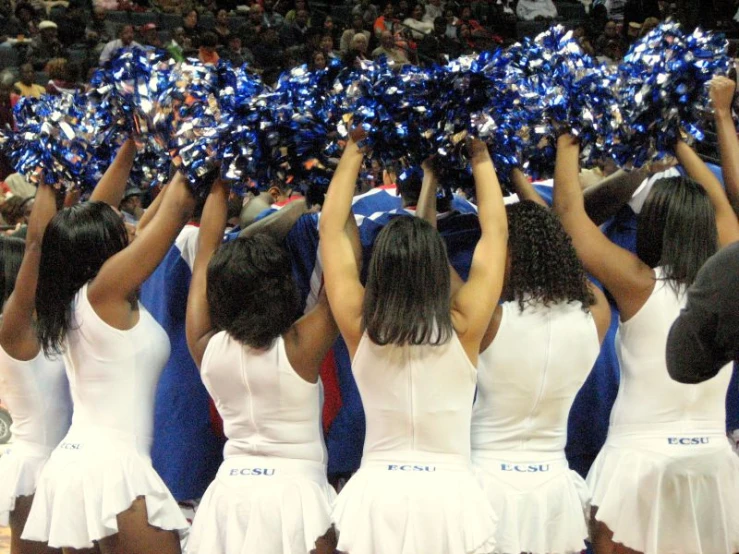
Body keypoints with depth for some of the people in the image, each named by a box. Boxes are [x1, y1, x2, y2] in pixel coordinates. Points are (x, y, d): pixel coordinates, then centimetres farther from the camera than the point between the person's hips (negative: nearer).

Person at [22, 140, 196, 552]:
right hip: (111, 467, -9)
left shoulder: (70, 298, 9)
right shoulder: (107, 289, -11)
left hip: (76, 464, 9)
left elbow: (98, 212, 19)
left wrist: (130, 147, 21)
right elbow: (177, 206, -8)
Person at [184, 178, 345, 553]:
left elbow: (206, 251, 5)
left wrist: (218, 185, 12)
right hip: (293, 494, -3)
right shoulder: (299, 348, -16)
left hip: (229, 494, 4)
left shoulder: (205, 347, -6)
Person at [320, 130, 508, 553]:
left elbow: (331, 228, 6)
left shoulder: (361, 328, -6)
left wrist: (354, 151, 13)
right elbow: (496, 230, 4)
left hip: (377, 498, 1)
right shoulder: (463, 328, -8)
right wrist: (481, 155, 14)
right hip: (449, 497, -1)